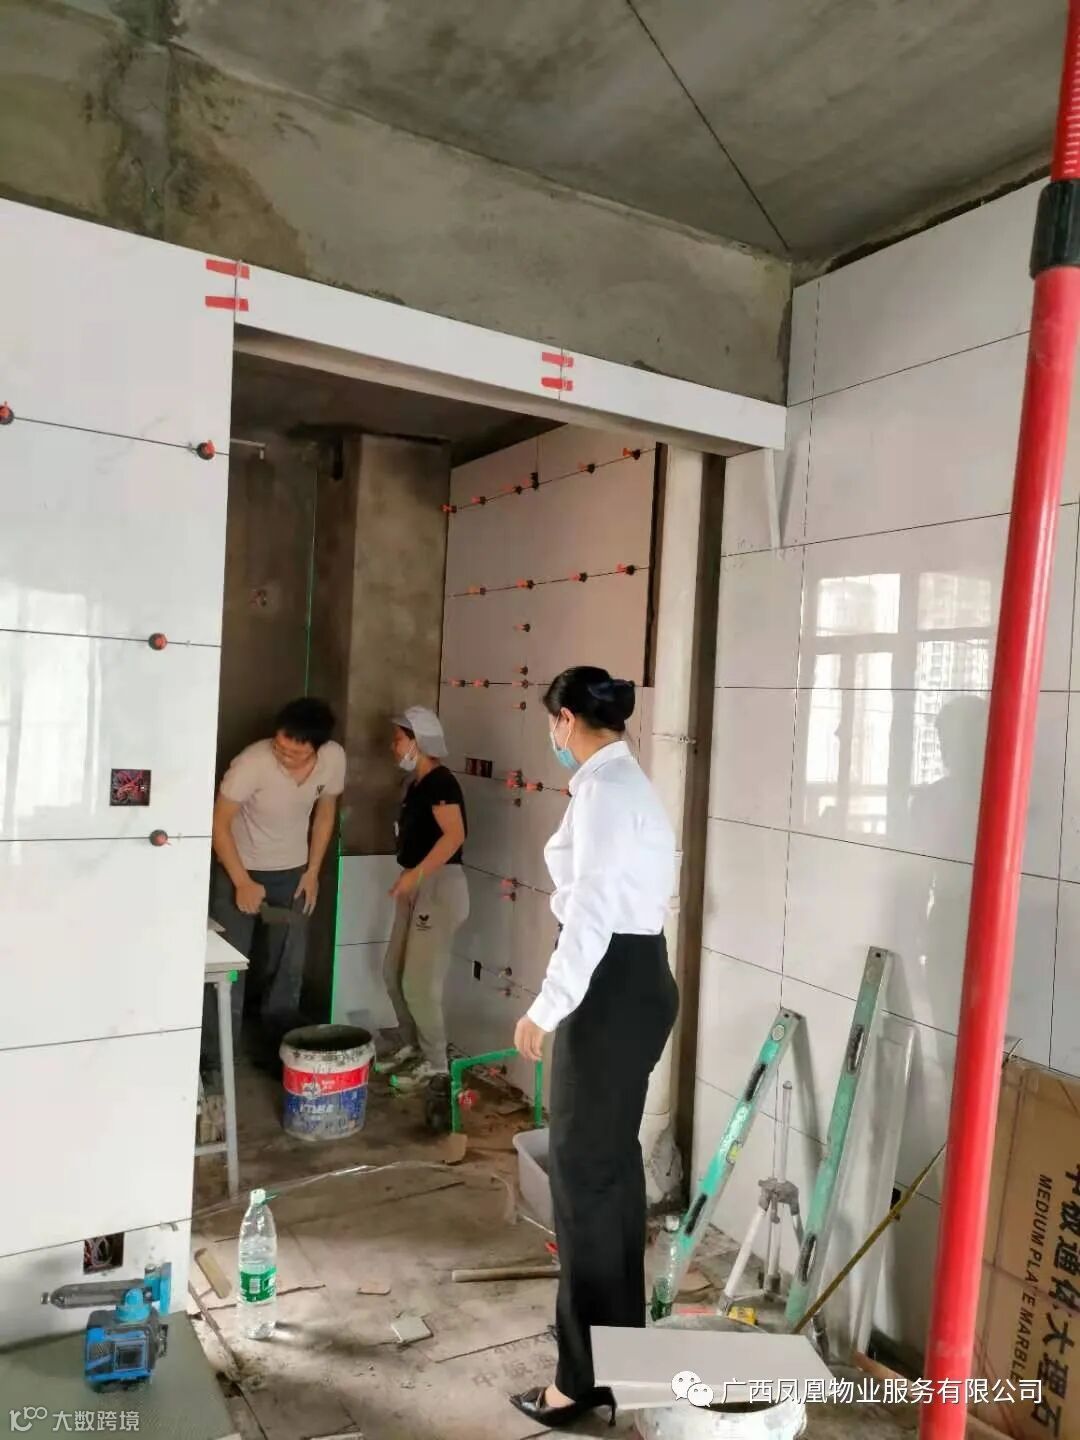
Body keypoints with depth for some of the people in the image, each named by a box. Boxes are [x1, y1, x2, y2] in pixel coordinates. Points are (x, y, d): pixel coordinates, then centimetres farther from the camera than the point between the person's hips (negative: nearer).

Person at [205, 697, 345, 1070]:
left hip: (293, 871, 4)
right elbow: (219, 823, -19)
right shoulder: (253, 762, -30)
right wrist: (242, 882, -21)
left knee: (288, 967, 8)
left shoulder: (334, 758, -17)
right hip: (239, 868, -3)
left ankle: (274, 1048, 23)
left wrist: (312, 872, -1)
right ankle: (214, 1056, 13)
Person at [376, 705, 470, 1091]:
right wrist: (409, 878, 14)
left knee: (419, 982, -5)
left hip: (440, 886, -10)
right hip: (418, 887, 10)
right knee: (394, 972, 16)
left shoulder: (440, 781, -16)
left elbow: (455, 834, -25)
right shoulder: (416, 783, 13)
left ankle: (436, 1064, 10)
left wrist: (415, 874, -27)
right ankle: (409, 1044, 34)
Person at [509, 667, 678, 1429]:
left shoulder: (602, 788, -18)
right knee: (613, 1158, 21)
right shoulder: (628, 781, 13)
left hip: (613, 984, -10)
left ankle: (589, 1374, 15)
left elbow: (592, 912, -23)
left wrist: (545, 1008, -17)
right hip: (639, 977, 10)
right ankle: (619, 1331, 39)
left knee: (585, 1168, 1)